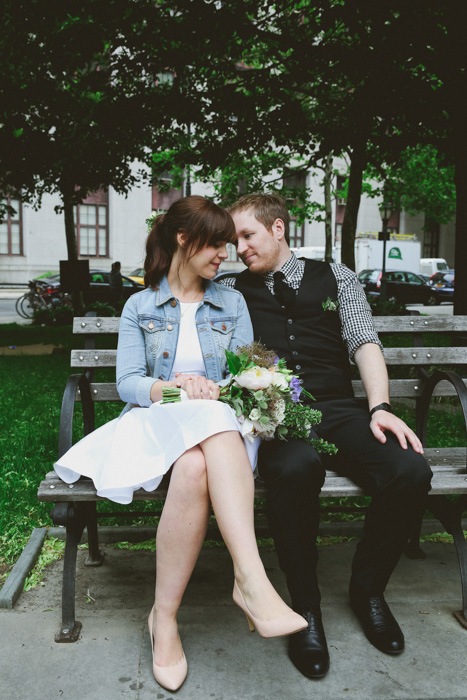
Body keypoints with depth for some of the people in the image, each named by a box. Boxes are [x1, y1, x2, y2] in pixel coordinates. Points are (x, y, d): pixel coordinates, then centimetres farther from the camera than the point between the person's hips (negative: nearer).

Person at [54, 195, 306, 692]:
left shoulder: (232, 303, 17)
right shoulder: (139, 306, 13)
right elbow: (127, 382, 3)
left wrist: (213, 390, -14)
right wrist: (169, 389, -18)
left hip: (220, 424, 1)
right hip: (154, 424, -1)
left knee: (195, 468, -36)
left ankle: (164, 615, -31)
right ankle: (252, 581, -32)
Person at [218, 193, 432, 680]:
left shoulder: (335, 277, 18)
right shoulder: (231, 290, 18)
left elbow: (365, 344, 7)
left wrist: (379, 407, -9)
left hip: (337, 409, 2)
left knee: (410, 471, -27)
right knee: (295, 469, -38)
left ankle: (367, 589, 3)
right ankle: (305, 605, -11)